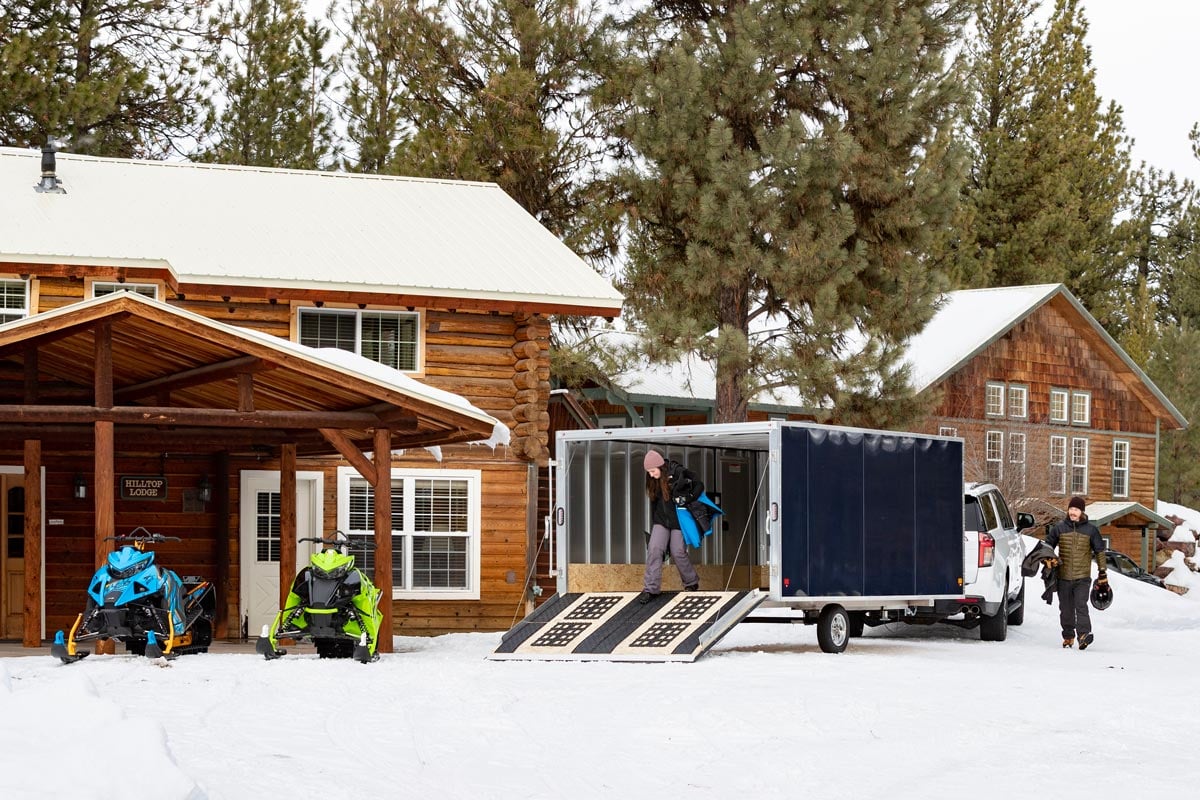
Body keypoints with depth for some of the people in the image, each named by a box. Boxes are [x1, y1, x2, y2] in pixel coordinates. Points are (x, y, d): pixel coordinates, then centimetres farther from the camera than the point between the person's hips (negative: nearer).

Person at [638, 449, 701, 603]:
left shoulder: (679, 472, -15)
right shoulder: (653, 480, 3)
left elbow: (699, 486, -10)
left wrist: (687, 500, -21)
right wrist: (652, 526, 15)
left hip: (679, 519, -5)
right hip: (661, 519, 5)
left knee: (678, 552, -2)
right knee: (654, 548, -10)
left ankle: (692, 583, 21)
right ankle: (650, 588, -9)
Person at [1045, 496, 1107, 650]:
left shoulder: (1090, 530, 4)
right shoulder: (1059, 528, 5)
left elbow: (1099, 551, 10)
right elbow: (1048, 545, 16)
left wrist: (1103, 572, 9)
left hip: (1083, 577, -2)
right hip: (1063, 577, 3)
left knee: (1081, 605, -17)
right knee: (1066, 608, 8)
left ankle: (1084, 634, -24)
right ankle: (1068, 636, 20)